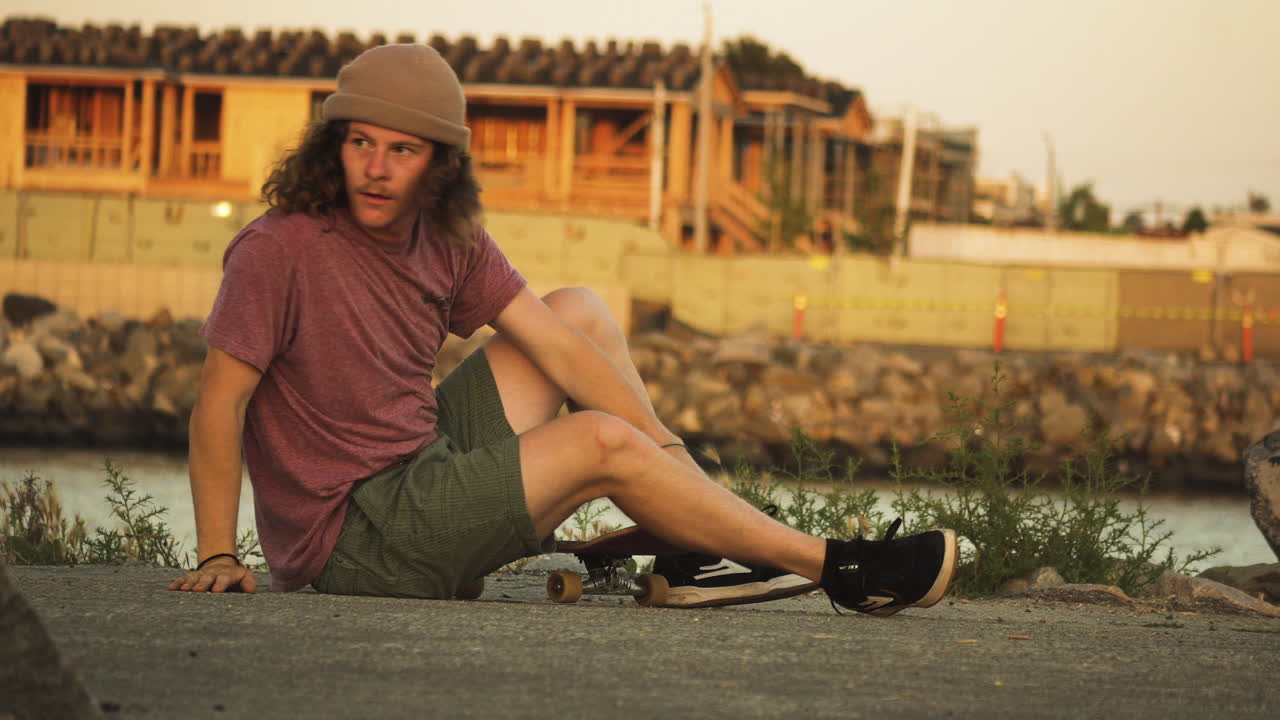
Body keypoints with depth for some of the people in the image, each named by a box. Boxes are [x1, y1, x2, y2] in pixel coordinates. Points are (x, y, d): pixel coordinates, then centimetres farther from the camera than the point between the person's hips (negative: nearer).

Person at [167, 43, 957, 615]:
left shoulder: (450, 243, 2)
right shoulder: (279, 251, -19)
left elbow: (561, 352, 2)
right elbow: (220, 402, -19)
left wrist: (670, 454, -6)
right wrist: (218, 558, -24)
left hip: (428, 465, 9)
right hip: (354, 536, -9)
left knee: (581, 311, 11)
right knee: (598, 441, -19)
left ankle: (701, 550, 4)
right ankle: (839, 568, -9)